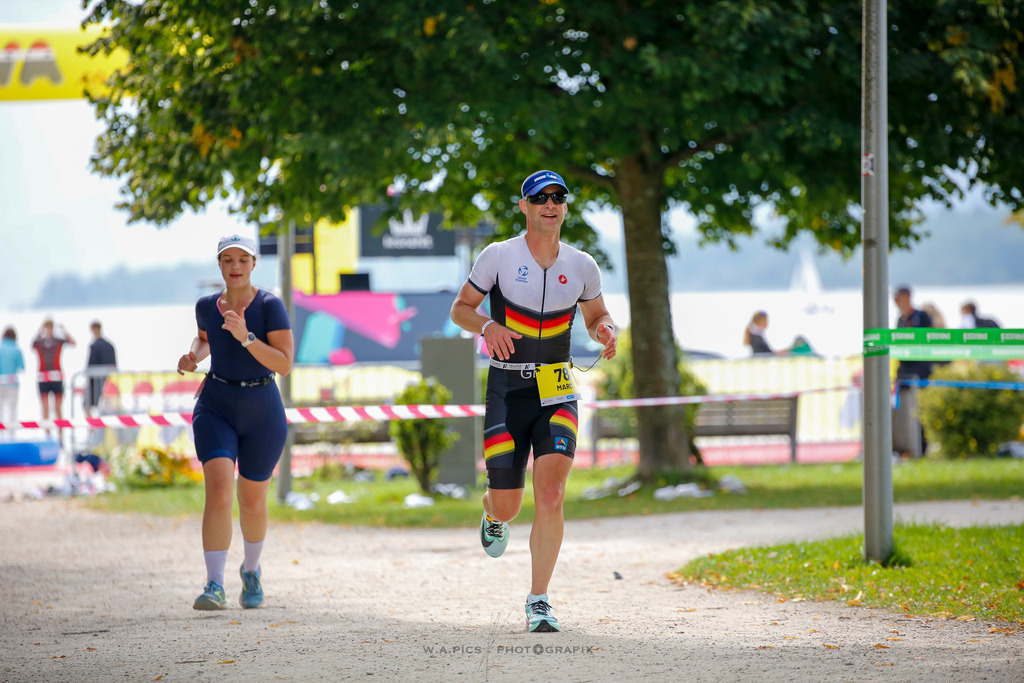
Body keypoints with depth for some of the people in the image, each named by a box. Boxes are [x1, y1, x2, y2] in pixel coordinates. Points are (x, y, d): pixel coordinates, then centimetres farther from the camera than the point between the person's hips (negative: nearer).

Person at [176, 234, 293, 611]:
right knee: (218, 491, -19)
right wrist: (193, 356, 1)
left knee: (252, 503, 11)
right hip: (216, 408, 1)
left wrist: (246, 337, -29)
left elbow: (284, 365, -19)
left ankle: (251, 569, 41)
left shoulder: (270, 306, -12)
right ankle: (215, 586, -21)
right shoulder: (207, 305, 0)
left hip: (263, 413, -1)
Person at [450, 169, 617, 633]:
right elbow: (460, 308, 4)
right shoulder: (498, 256, -3)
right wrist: (487, 326, -17)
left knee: (550, 496, -17)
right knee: (507, 505, 2)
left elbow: (596, 315, 19)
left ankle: (538, 602, -10)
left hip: (556, 393, 1)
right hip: (506, 390, -1)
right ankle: (492, 516, 42)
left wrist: (605, 330, -5)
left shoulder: (582, 266, 5)